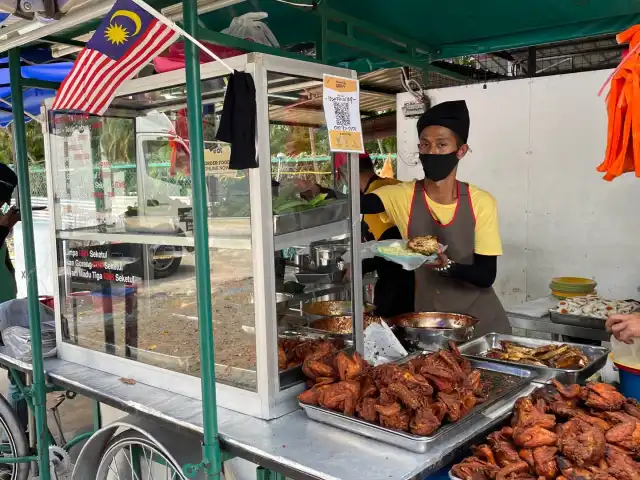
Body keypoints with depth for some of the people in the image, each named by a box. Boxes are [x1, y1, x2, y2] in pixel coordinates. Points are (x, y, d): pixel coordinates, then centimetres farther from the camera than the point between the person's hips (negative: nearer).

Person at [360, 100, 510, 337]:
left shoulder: (481, 203, -10)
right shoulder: (403, 196, -10)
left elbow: (486, 276, -12)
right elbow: (354, 202, -28)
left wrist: (446, 266, -30)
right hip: (428, 321, 0)